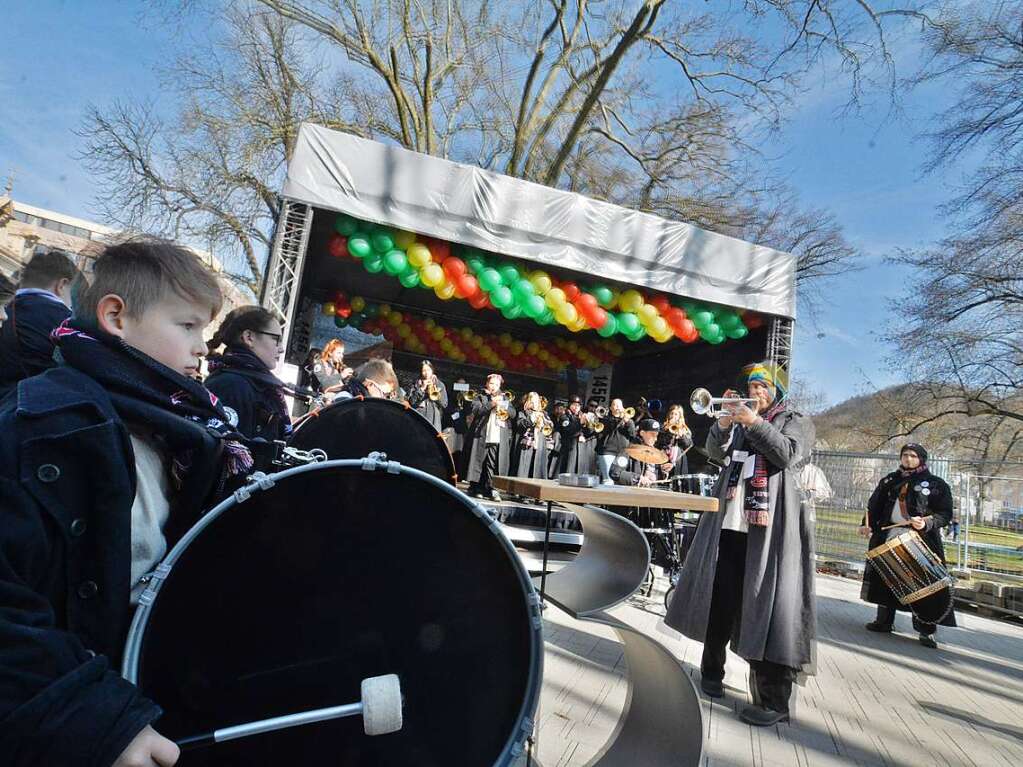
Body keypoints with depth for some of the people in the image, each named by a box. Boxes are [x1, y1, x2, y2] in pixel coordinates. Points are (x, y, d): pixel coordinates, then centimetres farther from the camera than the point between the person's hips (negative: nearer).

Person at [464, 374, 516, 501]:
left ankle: (491, 489, -3)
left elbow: (513, 413, 9)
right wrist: (491, 404, -15)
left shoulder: (504, 398, 21)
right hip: (481, 437, -2)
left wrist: (502, 406, -8)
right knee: (479, 463, 0)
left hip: (499, 439, 2)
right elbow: (475, 410, -7)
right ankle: (475, 488, 10)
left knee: (493, 465, -4)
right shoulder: (480, 397, 11)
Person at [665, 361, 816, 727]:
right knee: (719, 598, 11)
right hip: (729, 522, 5)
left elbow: (789, 454, -11)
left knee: (765, 604, -8)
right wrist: (724, 424, -6)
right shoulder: (741, 420, 19)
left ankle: (773, 700, 0)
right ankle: (712, 671, 27)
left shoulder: (797, 421, 7)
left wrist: (755, 423, -14)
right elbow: (716, 452, 9)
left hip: (769, 527, -5)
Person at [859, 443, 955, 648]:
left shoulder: (936, 484, 3)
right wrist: (868, 525, 0)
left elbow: (945, 514, -2)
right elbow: (874, 506, 15)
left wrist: (927, 523, -20)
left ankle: (926, 630, 2)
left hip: (921, 539, -4)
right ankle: (884, 621, 20)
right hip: (889, 535, 4)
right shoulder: (889, 481, 14)